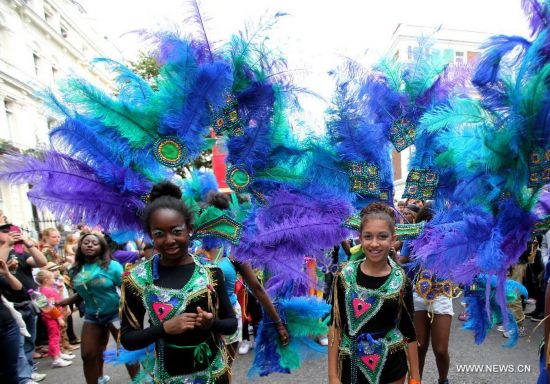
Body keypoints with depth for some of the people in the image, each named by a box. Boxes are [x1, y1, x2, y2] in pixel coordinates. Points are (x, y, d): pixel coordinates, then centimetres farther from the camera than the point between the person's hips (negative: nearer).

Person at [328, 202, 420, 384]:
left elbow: (408, 331, -1)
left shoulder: (400, 279, -9)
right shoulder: (345, 275, -11)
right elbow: (336, 326, -7)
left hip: (392, 368, 1)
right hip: (352, 366, 0)